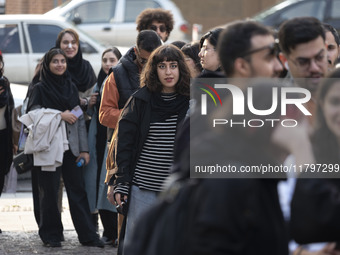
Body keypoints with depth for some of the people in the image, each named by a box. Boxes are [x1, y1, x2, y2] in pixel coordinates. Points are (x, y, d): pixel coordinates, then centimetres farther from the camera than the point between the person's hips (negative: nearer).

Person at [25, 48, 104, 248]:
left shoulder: (71, 87, 13)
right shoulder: (40, 88, 2)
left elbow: (80, 118, 12)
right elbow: (34, 112, -8)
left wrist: (84, 148, 7)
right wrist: (60, 115, -13)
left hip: (70, 146, 3)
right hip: (49, 146, -3)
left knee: (77, 190, 0)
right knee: (50, 191, 0)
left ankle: (88, 234, 1)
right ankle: (51, 234, 9)